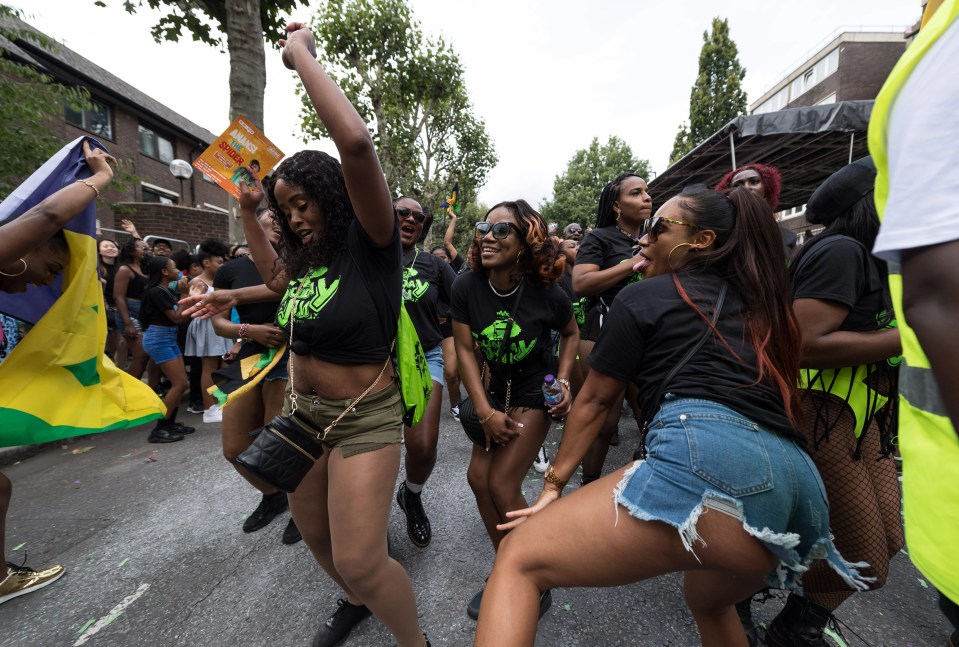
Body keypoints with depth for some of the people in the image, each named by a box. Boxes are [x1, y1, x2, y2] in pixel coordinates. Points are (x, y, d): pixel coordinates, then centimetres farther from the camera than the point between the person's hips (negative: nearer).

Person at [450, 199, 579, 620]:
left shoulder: (546, 293, -22)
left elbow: (571, 333, -1)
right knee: (478, 477, 3)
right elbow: (465, 350, -12)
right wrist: (485, 413, -15)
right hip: (496, 391, 4)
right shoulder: (466, 287, -17)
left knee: (502, 484, -7)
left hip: (536, 395, -4)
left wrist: (563, 380, -12)